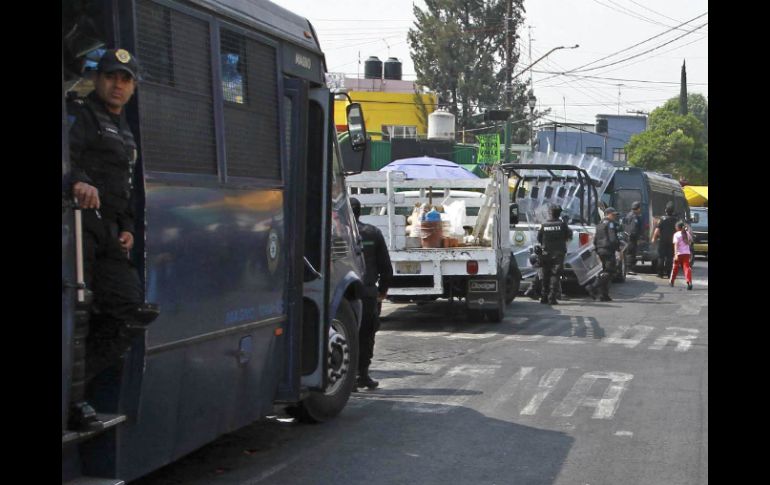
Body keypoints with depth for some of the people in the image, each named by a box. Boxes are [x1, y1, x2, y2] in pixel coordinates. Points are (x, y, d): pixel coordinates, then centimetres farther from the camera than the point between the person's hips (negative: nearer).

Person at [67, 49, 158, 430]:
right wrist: (79, 181, -41)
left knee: (130, 312, 2)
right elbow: (68, 152, -21)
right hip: (78, 223, -9)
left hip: (107, 232, 9)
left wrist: (127, 228, 18)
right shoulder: (79, 114, 0)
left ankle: (75, 384, 7)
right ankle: (71, 399, -5)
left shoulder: (125, 133, 28)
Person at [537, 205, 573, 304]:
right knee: (555, 276, -1)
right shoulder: (562, 224, -6)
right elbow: (569, 236, 1)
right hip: (558, 253, -2)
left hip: (546, 253, 2)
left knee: (545, 276, 11)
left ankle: (544, 297, 12)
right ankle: (552, 297, -9)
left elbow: (539, 238, 3)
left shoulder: (544, 225, -2)